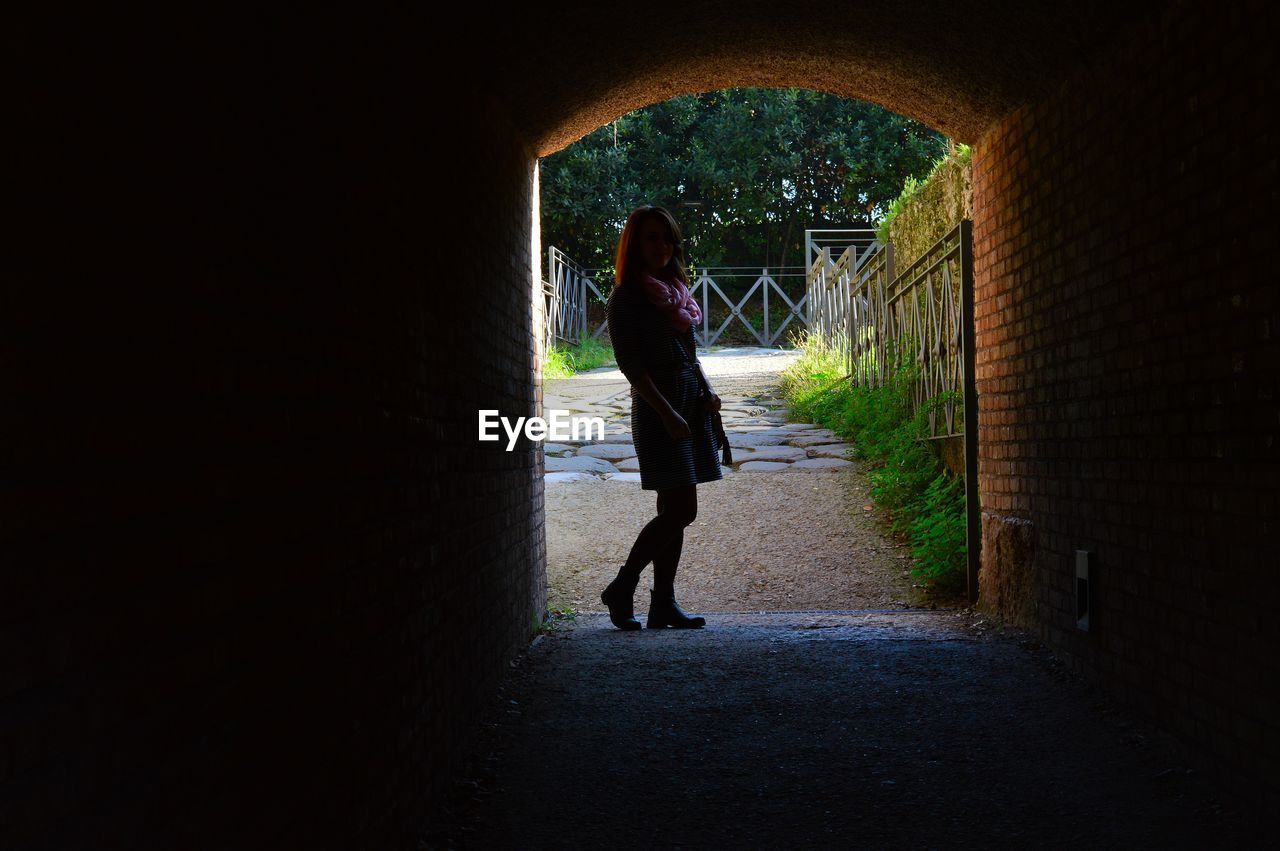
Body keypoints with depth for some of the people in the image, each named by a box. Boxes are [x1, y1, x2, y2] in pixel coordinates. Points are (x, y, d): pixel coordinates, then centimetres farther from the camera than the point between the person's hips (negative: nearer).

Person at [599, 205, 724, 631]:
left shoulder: (676, 290, 18)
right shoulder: (628, 296, -5)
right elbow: (629, 361, -12)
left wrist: (706, 393, 6)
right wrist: (666, 412, -19)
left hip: (690, 407, 8)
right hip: (657, 408, -8)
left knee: (674, 511, 6)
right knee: (681, 510, -11)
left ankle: (663, 603, 10)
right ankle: (621, 589, 1)